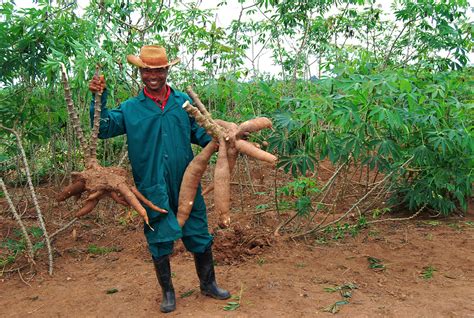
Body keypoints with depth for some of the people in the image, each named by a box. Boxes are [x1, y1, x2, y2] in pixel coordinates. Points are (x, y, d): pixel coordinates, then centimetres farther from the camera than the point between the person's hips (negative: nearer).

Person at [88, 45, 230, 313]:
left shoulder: (184, 101, 4)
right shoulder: (130, 108, 2)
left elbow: (201, 133, 9)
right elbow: (104, 128, -4)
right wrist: (99, 99, -17)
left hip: (186, 185, 1)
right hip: (153, 188, -1)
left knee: (200, 236, 12)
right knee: (160, 241, 10)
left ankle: (208, 284, 35)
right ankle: (168, 292, 32)